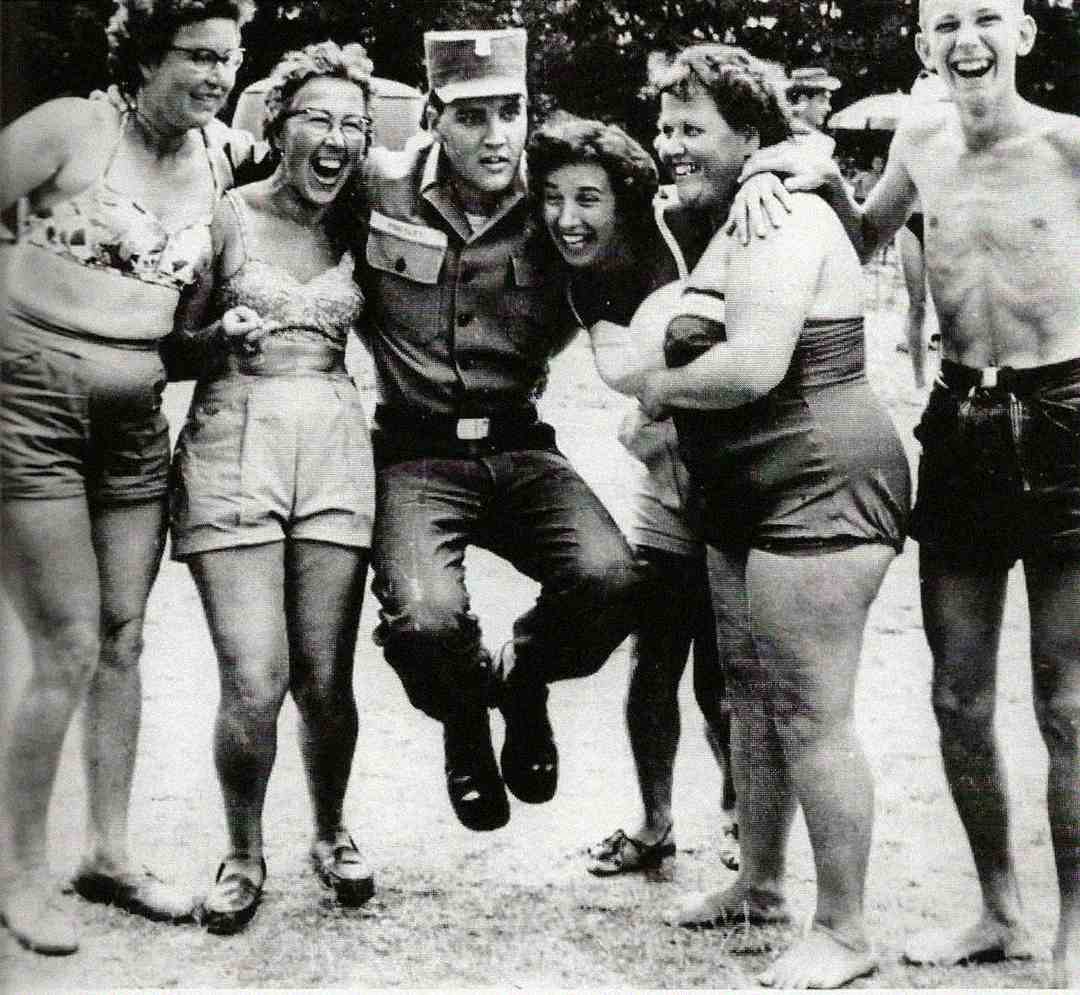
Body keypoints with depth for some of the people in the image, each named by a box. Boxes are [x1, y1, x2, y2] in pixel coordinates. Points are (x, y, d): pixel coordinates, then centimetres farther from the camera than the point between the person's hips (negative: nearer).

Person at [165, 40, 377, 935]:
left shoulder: (358, 226, 10)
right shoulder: (229, 214, -1)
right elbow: (176, 342, 3)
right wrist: (225, 335, -15)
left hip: (333, 452, 3)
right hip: (232, 449, -3)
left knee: (325, 680, 2)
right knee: (254, 684, -11)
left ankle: (331, 834, 28)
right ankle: (244, 855, 13)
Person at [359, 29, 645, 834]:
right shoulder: (380, 186, -5)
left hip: (519, 446, 2)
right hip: (416, 455, -2)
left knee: (609, 579, -25)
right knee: (425, 619, -28)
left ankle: (522, 682, 12)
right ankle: (464, 716, 12)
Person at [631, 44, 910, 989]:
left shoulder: (780, 217, -15)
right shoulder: (733, 224, 18)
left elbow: (751, 368, -26)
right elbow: (676, 341, 22)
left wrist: (659, 388, -10)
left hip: (817, 491, -11)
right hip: (749, 497, 11)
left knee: (811, 712, -7)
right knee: (751, 693, 18)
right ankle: (760, 884, 33)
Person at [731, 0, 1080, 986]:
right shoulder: (922, 140, 5)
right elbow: (862, 244, 22)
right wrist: (815, 173, 5)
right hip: (959, 424, 5)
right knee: (958, 697, 11)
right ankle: (1000, 911, 28)